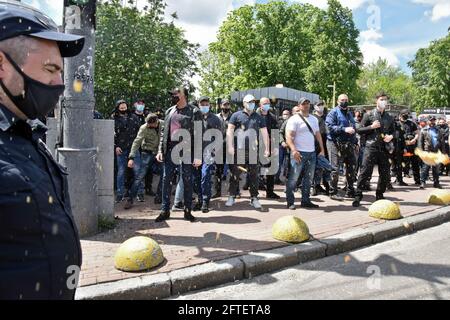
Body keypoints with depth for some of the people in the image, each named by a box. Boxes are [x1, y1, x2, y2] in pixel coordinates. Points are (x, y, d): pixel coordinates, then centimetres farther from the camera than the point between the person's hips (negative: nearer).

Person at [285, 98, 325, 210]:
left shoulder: (314, 119, 17)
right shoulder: (294, 119, -5)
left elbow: (318, 135, 21)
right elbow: (289, 136, -14)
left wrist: (322, 150, 13)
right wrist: (293, 150, -26)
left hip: (312, 153, 7)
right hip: (299, 153, -7)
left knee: (308, 178, 10)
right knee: (293, 178, -5)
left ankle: (305, 201, 19)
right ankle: (290, 202, 4)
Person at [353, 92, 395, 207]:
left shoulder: (389, 118, 16)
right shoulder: (369, 115, 3)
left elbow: (393, 131, 24)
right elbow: (359, 130, 1)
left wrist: (391, 136, 2)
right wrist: (371, 127, -14)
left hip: (384, 148, 5)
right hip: (371, 147, -5)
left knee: (385, 174, 8)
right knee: (365, 172, -10)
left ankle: (380, 196, 25)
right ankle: (358, 197, -3)